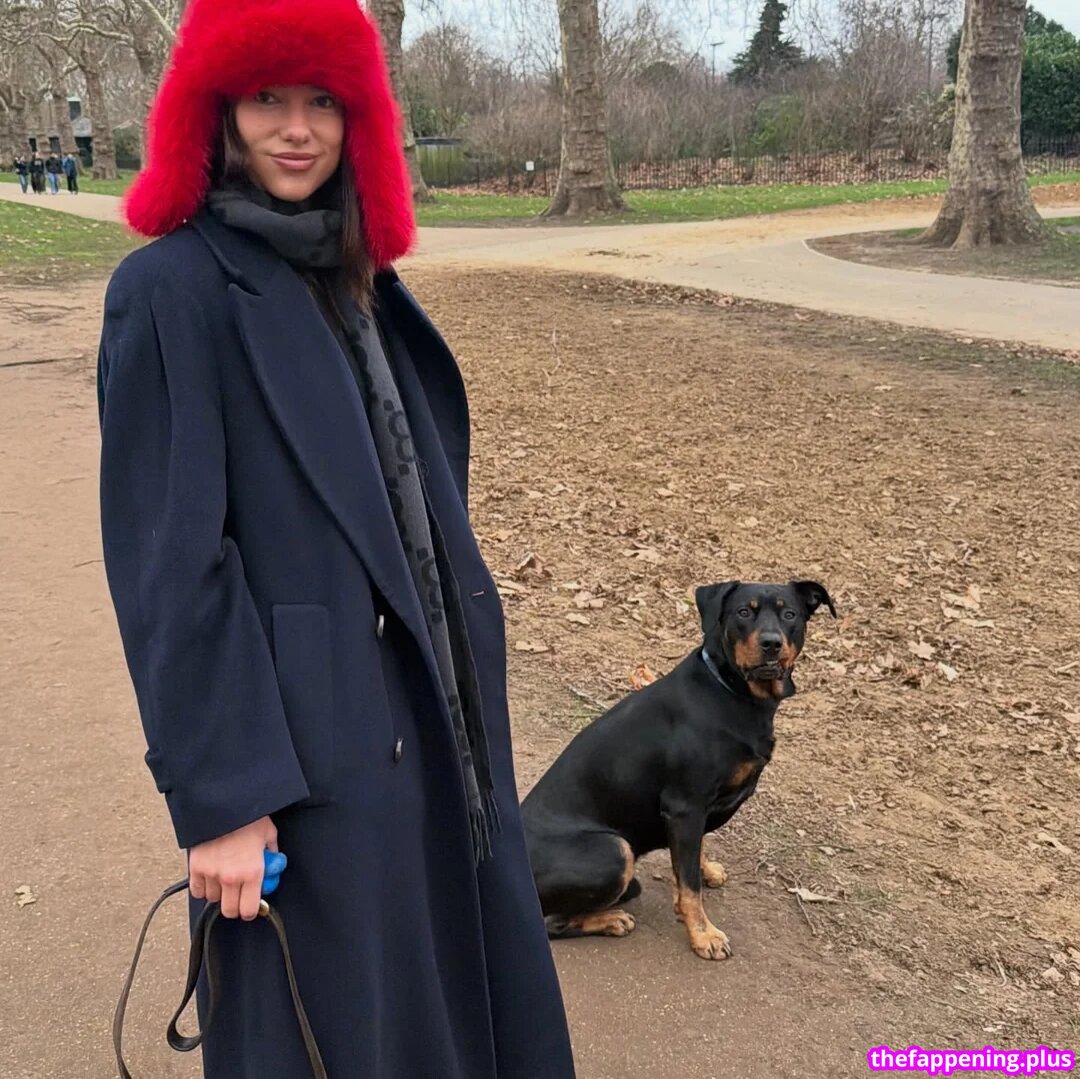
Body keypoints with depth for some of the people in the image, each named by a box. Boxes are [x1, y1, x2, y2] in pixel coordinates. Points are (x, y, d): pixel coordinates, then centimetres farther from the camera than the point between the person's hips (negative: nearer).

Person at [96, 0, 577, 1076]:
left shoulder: (358, 278, 11)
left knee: (467, 983, 20)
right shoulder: (170, 290, -11)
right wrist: (218, 795, -17)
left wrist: (461, 686, 15)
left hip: (429, 708, 7)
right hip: (303, 736, -7)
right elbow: (169, 559, -15)